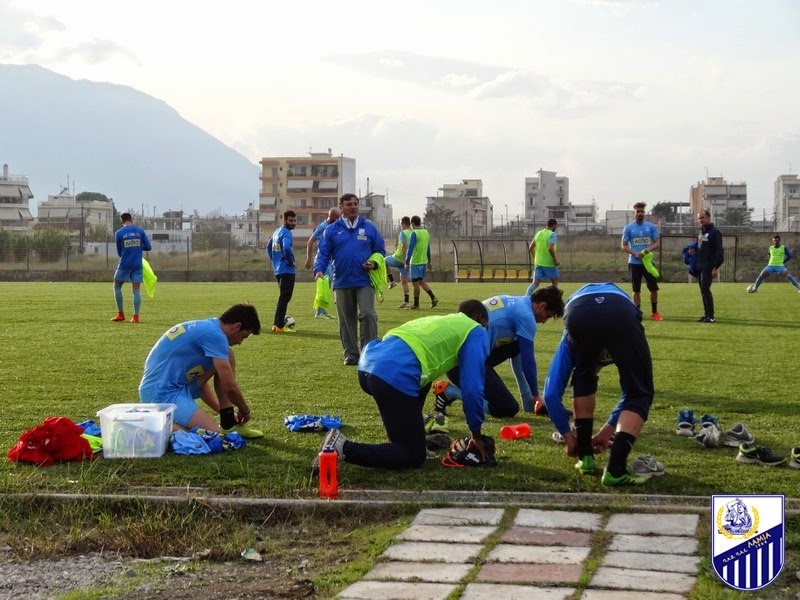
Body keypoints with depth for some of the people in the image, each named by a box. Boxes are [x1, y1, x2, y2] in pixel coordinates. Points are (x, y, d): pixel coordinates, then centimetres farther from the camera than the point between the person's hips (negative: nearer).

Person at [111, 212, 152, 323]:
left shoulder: (119, 233, -2)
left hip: (124, 264, -2)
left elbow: (119, 253, 5)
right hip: (137, 264, 2)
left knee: (117, 287, 14)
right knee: (136, 290, 3)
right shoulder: (140, 231, 2)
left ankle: (120, 314, 12)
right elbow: (148, 247, 3)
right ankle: (136, 316, -4)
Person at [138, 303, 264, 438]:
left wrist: (222, 410, 29)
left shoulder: (204, 327, 15)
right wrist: (245, 410, 6)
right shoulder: (214, 334, -15)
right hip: (162, 395, -10)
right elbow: (229, 386, -13)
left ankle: (229, 423, 8)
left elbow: (199, 381, 27)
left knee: (227, 355, 10)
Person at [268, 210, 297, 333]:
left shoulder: (277, 231, 15)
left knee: (283, 297, 18)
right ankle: (279, 326, -7)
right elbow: (286, 248, -32)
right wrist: (291, 261, -17)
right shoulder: (286, 233, -14)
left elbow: (269, 248, 25)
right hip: (287, 271, -9)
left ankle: (277, 324, 20)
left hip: (278, 270, 9)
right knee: (285, 298, -6)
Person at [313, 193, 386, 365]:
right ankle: (351, 354, 16)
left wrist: (375, 263, -7)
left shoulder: (369, 228, 7)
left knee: (368, 315, -12)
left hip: (364, 281, -1)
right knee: (346, 320, 7)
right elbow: (323, 253, 2)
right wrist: (319, 270, -15)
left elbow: (380, 250, 13)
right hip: (342, 283, 1)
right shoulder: (332, 230, 6)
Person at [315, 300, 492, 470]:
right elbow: (472, 388, 8)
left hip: (368, 365, 9)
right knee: (414, 457, 3)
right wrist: (476, 435, 19)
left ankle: (401, 439, 27)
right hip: (394, 375, -9)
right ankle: (343, 449, -11)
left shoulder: (440, 321, 38)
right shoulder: (476, 333, 17)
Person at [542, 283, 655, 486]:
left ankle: (585, 456, 29)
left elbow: (551, 393, 36)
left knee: (583, 380, 31)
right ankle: (615, 469, 1)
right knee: (640, 392, 12)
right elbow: (632, 392, 47)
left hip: (578, 314, 1)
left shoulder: (569, 342, 43)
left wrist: (568, 435, 46)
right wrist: (607, 430, 53)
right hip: (621, 314, -1)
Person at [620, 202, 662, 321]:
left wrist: (649, 249, -18)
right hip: (634, 263, -1)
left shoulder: (651, 227, 4)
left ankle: (654, 312, 17)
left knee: (654, 288, 2)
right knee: (636, 290, 3)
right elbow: (623, 246, 0)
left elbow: (657, 243, 3)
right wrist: (635, 253, -16)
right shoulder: (628, 228, 0)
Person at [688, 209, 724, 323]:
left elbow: (719, 251, -13)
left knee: (705, 289, -14)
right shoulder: (701, 232, 18)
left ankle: (711, 316, -12)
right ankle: (706, 314, 12)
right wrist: (693, 252, 9)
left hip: (708, 267, -9)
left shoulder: (714, 232, -8)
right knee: (703, 291, 8)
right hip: (699, 267, 9)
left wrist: (716, 267, -18)